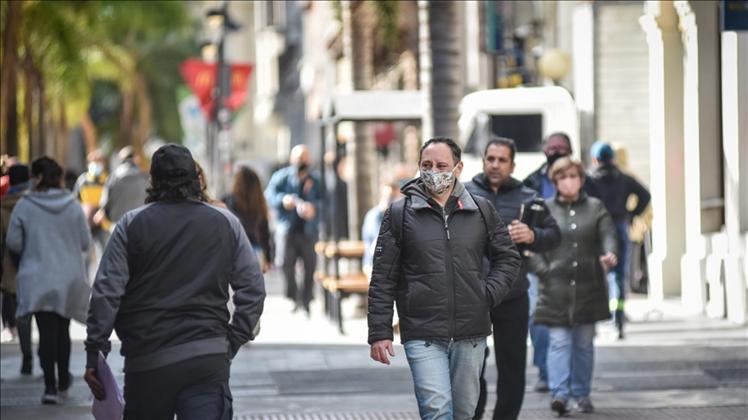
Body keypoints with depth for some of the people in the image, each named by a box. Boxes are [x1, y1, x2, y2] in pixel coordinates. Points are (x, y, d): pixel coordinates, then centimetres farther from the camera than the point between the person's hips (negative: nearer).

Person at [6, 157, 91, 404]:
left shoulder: (24, 206, -10)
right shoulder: (73, 205, -4)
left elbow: (13, 243, -6)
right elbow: (86, 242, -1)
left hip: (38, 279, -2)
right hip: (69, 278, 2)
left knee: (46, 332, -2)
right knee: (63, 330, 18)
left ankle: (50, 386, -11)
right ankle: (63, 381, 31)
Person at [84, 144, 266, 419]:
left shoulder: (132, 224, 1)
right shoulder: (226, 223, 8)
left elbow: (106, 292, -4)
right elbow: (253, 288, 7)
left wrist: (94, 354, -2)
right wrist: (232, 344, 11)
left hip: (148, 365, -1)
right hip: (210, 360, 1)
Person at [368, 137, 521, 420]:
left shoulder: (482, 211, 9)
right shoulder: (399, 214, 1)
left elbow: (508, 258, 17)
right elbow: (383, 278, 1)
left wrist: (489, 295, -1)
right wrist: (379, 332, -4)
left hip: (471, 334, 3)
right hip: (423, 335, -3)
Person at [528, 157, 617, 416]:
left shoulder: (595, 208, 11)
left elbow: (608, 234, -1)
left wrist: (610, 254, -23)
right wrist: (543, 270, -11)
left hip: (588, 287, 2)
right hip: (556, 287, -2)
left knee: (584, 343, 9)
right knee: (559, 341, -10)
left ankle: (582, 394, 19)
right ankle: (559, 394, -18)